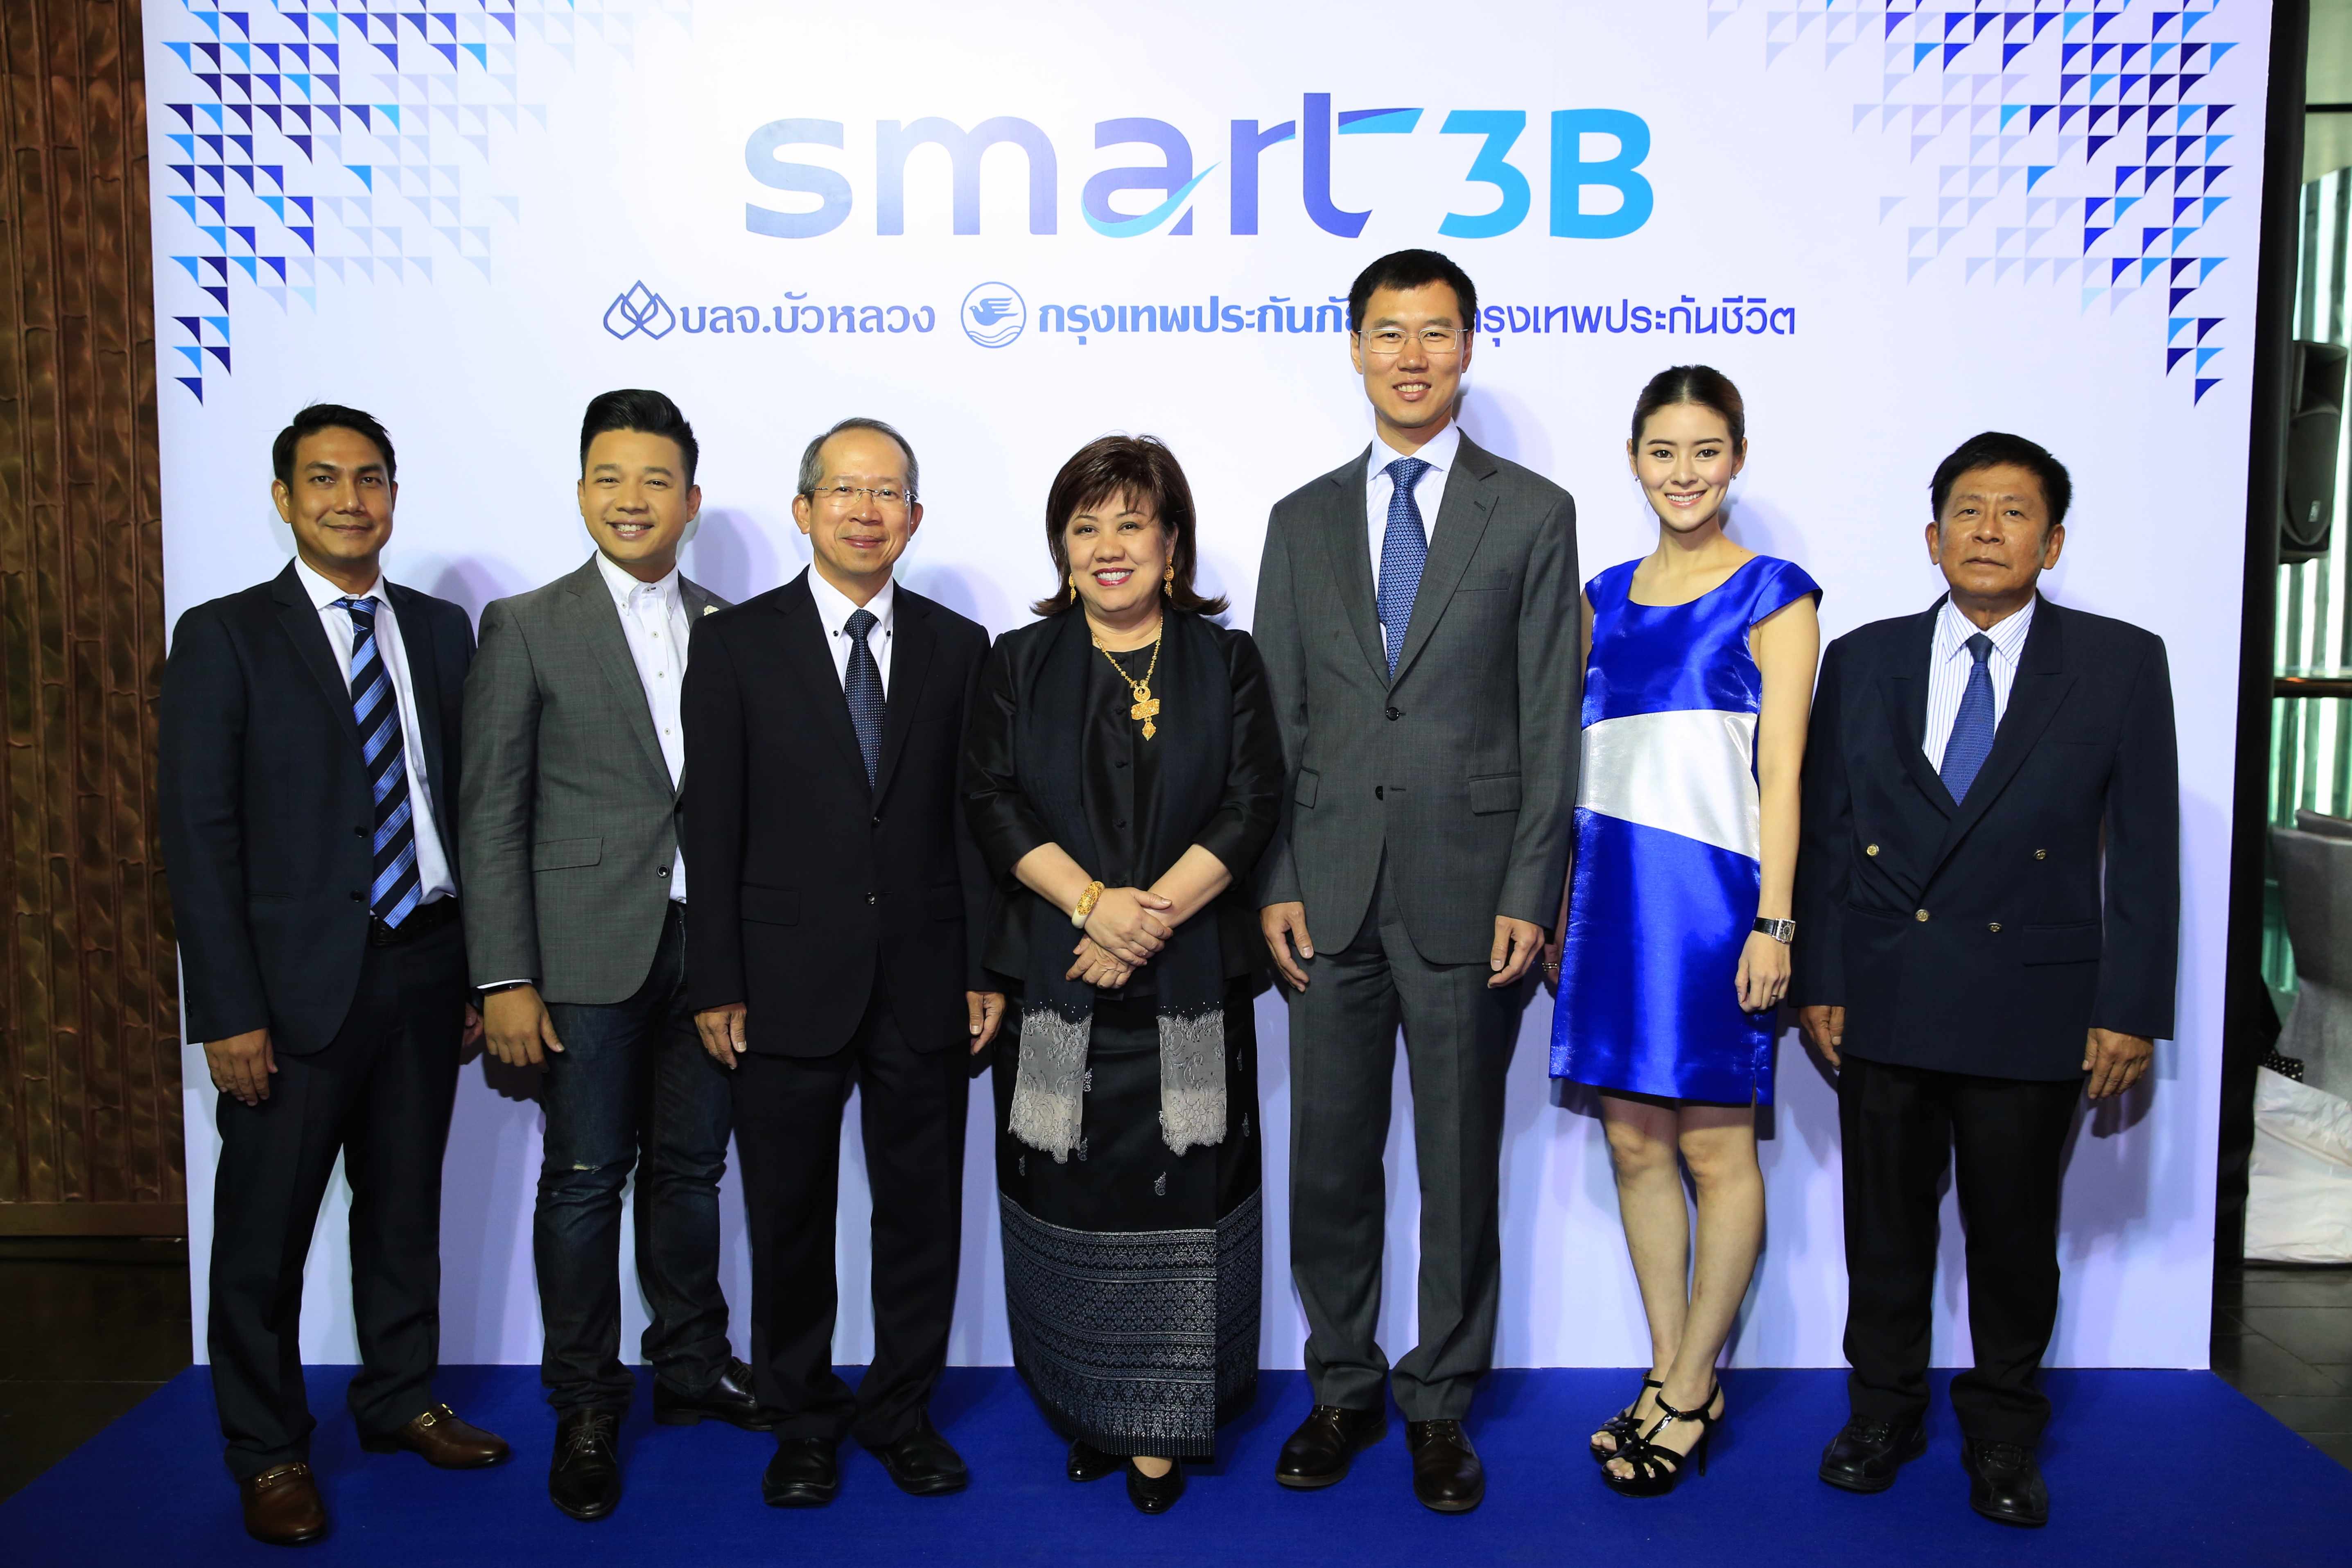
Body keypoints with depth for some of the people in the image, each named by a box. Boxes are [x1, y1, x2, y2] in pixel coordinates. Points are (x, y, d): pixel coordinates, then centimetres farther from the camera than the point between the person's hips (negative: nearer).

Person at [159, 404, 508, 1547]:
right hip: (298, 982, -4)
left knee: (405, 1203, 17)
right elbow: (198, 834, -8)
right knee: (266, 1228, 6)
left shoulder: (440, 630, 8)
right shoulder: (224, 637, -4)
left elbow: (467, 802, 8)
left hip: (426, 969, 4)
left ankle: (401, 1401, 34)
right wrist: (229, 1011, -13)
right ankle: (268, 1452, 24)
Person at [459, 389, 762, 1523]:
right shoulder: (526, 628, 0)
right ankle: (586, 1408, 19)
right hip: (587, 956, -3)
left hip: (707, 950, 3)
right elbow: (492, 815, -4)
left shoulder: (729, 629, 9)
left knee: (689, 1169, 13)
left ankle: (690, 1368, 31)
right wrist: (504, 979, -10)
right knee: (585, 1179, 4)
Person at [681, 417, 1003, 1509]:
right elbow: (712, 825, -3)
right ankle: (804, 1422, 29)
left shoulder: (957, 647, 6)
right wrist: (716, 985, -6)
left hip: (925, 987, 2)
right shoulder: (736, 643, 0)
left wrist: (987, 968, 1)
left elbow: (973, 817, 5)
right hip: (788, 986, -1)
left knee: (921, 1211, 11)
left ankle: (902, 1411, 29)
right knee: (789, 1217, 11)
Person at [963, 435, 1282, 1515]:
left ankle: (1161, 1428, 13)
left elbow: (1251, 808, -2)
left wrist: (1151, 917, -14)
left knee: (1176, 1198, 0)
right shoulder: (1020, 664, 10)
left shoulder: (1227, 662, 8)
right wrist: (1094, 902, -15)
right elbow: (993, 801, -1)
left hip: (1191, 985, -1)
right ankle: (1086, 1414, 20)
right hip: (1056, 980, 1)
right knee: (1070, 1199, 4)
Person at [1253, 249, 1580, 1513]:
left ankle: (1440, 1404, 24)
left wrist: (1529, 894, -7)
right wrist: (1276, 881, 1)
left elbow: (1549, 722, -1)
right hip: (1332, 892, 2)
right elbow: (1277, 719, 9)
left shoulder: (1533, 515, 4)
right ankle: (1344, 1390, 27)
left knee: (1461, 1161, 7)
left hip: (1468, 889, -2)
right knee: (1329, 1157, 9)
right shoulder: (1303, 521, 11)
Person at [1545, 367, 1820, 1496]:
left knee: (1714, 1147, 3)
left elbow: (1780, 771, -6)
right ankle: (1672, 1379, 23)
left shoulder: (1773, 595, -1)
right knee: (1635, 1145, 10)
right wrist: (1562, 904, 13)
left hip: (1710, 896, -5)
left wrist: (1772, 922, -13)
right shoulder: (1608, 596, 14)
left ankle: (1690, 1390, 16)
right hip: (1615, 895, 6)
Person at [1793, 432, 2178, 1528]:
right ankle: (1883, 1412, 31)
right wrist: (1816, 982, 0)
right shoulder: (1861, 661, 5)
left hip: (2033, 1010, -1)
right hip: (1883, 1001, 2)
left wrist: (2132, 1009, -6)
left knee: (2014, 1233, 11)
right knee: (1885, 1226, 12)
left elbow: (2145, 850, -1)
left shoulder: (2121, 664, 0)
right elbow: (1824, 834, 5)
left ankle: (2002, 1435, 30)